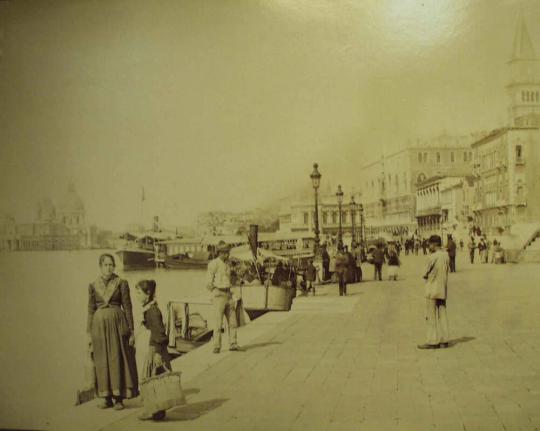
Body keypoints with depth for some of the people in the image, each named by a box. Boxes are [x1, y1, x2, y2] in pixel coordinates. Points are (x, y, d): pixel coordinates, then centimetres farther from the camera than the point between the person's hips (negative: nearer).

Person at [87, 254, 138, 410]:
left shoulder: (121, 283, 0)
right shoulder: (93, 285, 6)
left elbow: (127, 307, 0)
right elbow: (91, 309, 9)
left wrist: (131, 331, -4)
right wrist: (89, 332, 5)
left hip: (117, 323, -2)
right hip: (99, 325, 2)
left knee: (117, 359, -1)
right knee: (102, 361, 5)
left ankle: (119, 398, 6)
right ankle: (106, 397, 14)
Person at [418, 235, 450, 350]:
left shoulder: (433, 257, -17)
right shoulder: (446, 255, 4)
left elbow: (426, 274, -12)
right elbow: (446, 270, 11)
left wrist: (426, 276, 8)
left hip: (432, 290, -7)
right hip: (443, 289, 7)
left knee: (431, 317, 0)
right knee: (442, 315, 10)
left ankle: (432, 341, 2)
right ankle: (443, 340, 13)